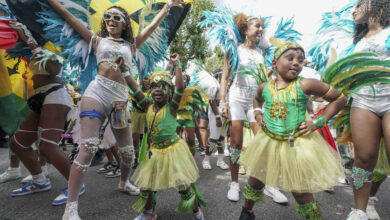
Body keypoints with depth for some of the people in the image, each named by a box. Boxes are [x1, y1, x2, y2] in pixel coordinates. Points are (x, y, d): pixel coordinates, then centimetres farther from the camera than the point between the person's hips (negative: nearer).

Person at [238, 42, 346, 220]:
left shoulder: (305, 85, -13)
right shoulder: (264, 87, -2)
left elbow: (340, 99, -3)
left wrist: (318, 122, -9)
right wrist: (258, 113, 4)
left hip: (297, 144, -3)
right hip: (269, 142, 4)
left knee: (301, 192, 7)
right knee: (255, 181, 17)